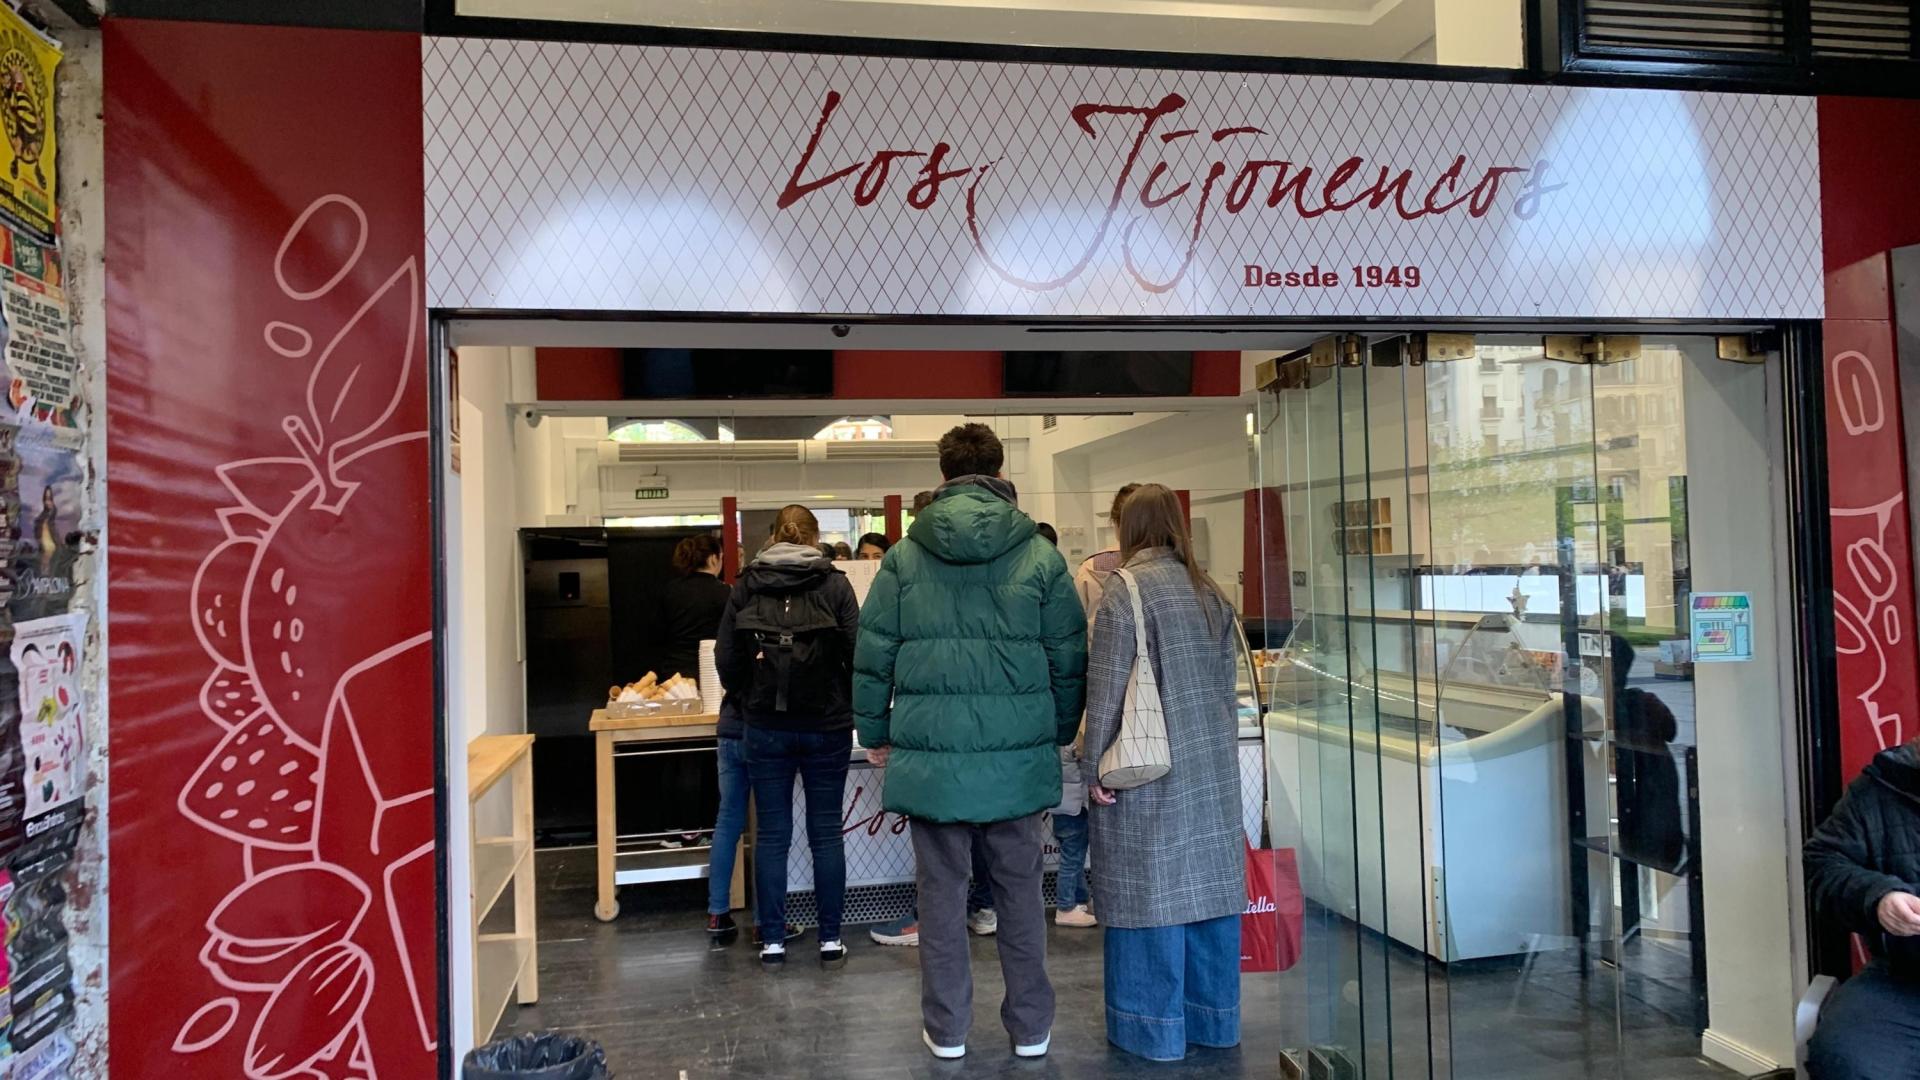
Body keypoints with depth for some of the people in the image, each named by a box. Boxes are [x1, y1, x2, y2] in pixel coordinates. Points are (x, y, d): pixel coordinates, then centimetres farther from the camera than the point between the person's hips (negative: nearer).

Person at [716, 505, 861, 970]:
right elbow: (857, 654, -7)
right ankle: (830, 940, 13)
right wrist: (847, 706, 9)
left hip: (765, 727, 1)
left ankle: (772, 941, 14)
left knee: (771, 834, 9)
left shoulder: (746, 586, 1)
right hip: (827, 725, -1)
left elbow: (727, 661, 1)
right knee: (826, 834, 7)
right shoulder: (834, 584, -4)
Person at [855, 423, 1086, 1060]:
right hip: (1017, 757, 0)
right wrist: (1060, 733, 14)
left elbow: (872, 655, 1)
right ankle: (1031, 1028, 24)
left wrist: (876, 734, 13)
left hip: (930, 756, 0)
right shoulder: (1040, 555, -1)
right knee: (1020, 891, 13)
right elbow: (1070, 657, 2)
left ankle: (947, 1030, 22)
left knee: (942, 892, 12)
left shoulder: (904, 557, 0)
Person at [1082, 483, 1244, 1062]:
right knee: (1207, 883, 12)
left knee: (1151, 890, 2)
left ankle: (1155, 1028, 11)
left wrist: (1093, 765, -7)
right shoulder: (1210, 591, 9)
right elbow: (1225, 683, 14)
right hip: (1212, 768, 6)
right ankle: (1213, 1018, 23)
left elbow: (1106, 687, -13)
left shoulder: (1127, 587, -10)